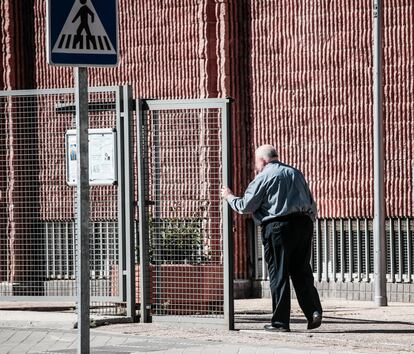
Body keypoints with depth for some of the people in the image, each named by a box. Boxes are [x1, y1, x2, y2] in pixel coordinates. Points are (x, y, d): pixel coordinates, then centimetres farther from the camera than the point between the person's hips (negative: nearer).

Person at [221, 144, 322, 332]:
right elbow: (311, 202, 17)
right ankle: (314, 311, -6)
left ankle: (280, 322, 2)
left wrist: (229, 197, 16)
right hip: (304, 224, 5)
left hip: (278, 227, -5)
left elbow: (245, 206, -1)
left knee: (278, 274, 0)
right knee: (302, 271, 10)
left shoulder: (263, 178, -2)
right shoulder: (295, 173, 16)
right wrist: (309, 222, 24)